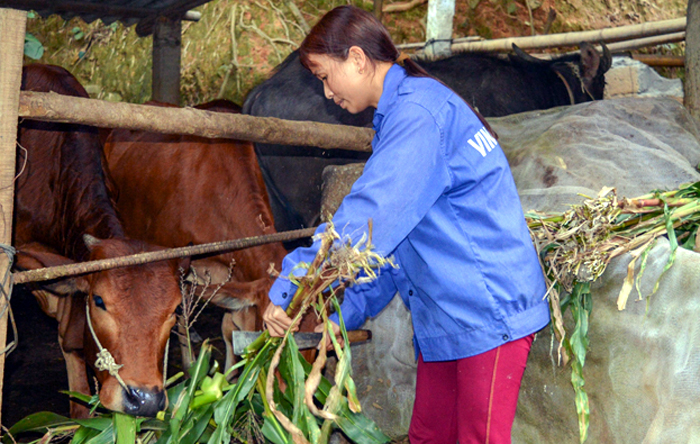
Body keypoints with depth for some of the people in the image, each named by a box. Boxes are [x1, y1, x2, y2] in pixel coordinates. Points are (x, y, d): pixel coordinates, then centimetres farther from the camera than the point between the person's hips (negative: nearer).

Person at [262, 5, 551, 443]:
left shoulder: (418, 111, -16)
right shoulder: (401, 114, 18)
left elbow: (370, 215, -23)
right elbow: (391, 238, 20)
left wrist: (289, 288, -19)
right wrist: (345, 312, 13)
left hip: (488, 312, -10)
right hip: (445, 321, 10)